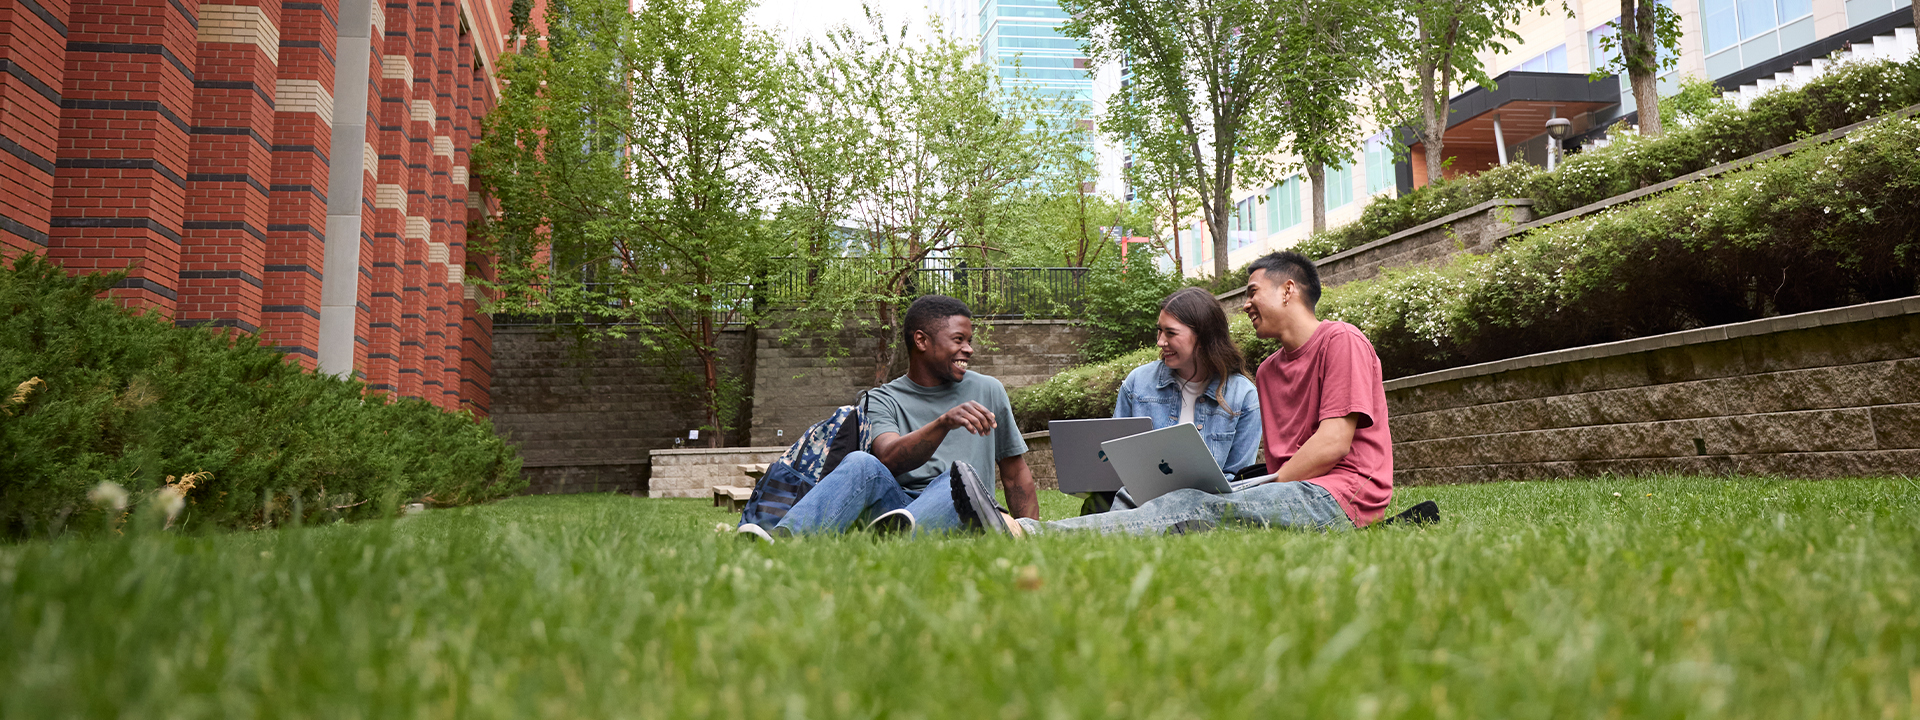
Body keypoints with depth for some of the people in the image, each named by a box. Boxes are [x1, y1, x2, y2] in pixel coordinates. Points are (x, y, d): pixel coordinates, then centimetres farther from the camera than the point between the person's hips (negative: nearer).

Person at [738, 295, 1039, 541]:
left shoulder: (988, 391, 16)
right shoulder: (882, 401, 9)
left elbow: (1017, 476, 20)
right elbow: (890, 458, -12)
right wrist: (944, 423, -29)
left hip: (963, 516, 1)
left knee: (961, 472, -32)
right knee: (862, 463, -29)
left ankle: (900, 532, -62)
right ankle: (782, 537, -52)